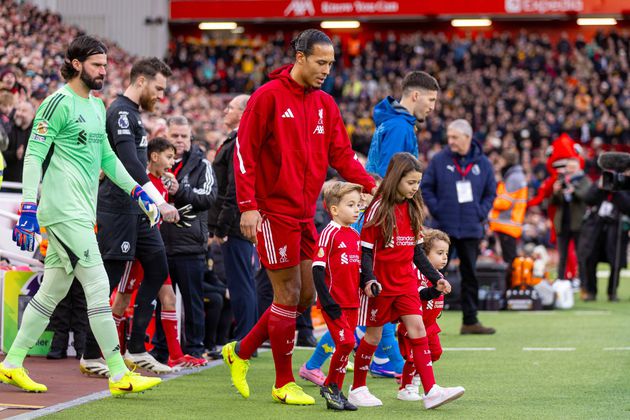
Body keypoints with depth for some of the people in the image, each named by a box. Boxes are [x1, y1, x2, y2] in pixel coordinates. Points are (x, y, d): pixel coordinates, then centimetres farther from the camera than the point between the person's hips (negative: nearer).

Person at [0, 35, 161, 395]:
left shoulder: (98, 107, 18)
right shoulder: (59, 103, -9)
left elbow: (106, 156, 27)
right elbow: (34, 155, -12)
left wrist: (139, 193, 19)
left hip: (82, 213, 9)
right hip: (65, 211, -9)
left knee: (52, 291, 12)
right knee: (98, 287, -11)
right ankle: (119, 375, -9)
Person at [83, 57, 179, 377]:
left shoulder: (131, 113, 19)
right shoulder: (121, 112, -13)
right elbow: (130, 164, -24)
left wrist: (153, 201, 23)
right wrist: (159, 202, -27)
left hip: (137, 210, 10)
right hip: (118, 209, -10)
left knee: (157, 270, 10)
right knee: (110, 278, -7)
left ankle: (136, 349, 14)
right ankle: (91, 356, -1)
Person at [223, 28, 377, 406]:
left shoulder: (326, 104, 11)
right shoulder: (269, 97, -9)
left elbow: (341, 154, 10)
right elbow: (245, 151, -11)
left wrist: (370, 184, -6)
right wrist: (248, 206, -17)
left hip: (305, 214, 7)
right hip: (274, 211, -7)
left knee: (305, 296, 9)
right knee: (288, 296, -4)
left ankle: (241, 352, 25)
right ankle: (284, 384, 9)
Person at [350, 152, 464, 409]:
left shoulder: (413, 209, 8)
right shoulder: (379, 209, -10)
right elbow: (366, 249, -11)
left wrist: (435, 277, 9)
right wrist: (369, 279, -24)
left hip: (407, 282, 5)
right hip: (381, 284, -5)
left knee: (417, 329, -7)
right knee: (373, 335, 5)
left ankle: (430, 391, -14)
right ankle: (357, 389, 19)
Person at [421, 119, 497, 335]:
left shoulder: (483, 163, 5)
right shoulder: (439, 161, -2)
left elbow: (491, 192, 12)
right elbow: (426, 188, 2)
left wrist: (481, 213, -1)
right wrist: (436, 210, -7)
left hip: (471, 229, 2)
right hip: (444, 228, -2)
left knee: (470, 275, 8)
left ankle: (470, 321, 14)